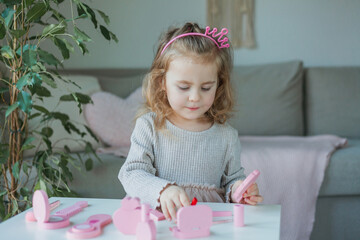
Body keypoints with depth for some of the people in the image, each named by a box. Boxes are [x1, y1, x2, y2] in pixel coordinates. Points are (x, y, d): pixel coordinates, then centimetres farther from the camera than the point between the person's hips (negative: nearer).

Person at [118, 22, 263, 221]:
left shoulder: (226, 136, 6)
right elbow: (131, 175, -8)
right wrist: (163, 190, -27)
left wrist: (237, 191, -8)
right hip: (159, 221, -3)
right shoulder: (149, 127, 0)